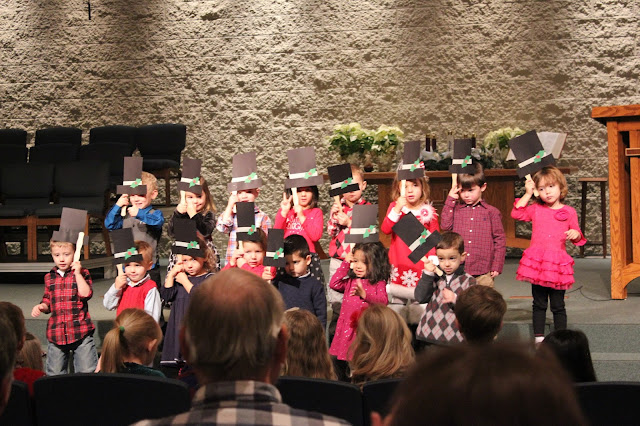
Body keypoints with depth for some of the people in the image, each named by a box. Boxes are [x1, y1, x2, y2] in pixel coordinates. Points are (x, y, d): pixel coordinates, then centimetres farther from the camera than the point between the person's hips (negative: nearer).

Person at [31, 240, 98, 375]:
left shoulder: (82, 273, 0)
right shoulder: (49, 277, 11)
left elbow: (85, 293, -16)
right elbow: (48, 302, 19)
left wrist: (77, 273, -16)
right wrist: (41, 307, -2)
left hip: (80, 331, -4)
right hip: (56, 332, 4)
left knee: (87, 372, -1)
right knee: (54, 374, 10)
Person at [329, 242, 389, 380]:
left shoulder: (378, 283, -1)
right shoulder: (350, 281, 13)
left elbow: (383, 301, -14)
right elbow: (334, 284, 2)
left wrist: (364, 294, -29)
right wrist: (345, 264, 6)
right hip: (347, 329, 5)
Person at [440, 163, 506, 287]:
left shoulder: (491, 212, 3)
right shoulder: (455, 209, 10)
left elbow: (500, 240, 4)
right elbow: (445, 225, -6)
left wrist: (496, 267, -1)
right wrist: (450, 200, -1)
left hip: (483, 273, -2)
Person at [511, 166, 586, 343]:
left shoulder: (569, 212, 5)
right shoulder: (536, 209, 7)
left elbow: (577, 237, 12)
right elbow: (516, 214, -5)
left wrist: (576, 234, -12)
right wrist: (528, 194, -4)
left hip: (558, 263, -1)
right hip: (537, 262, 1)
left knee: (558, 305, 4)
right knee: (539, 304, 8)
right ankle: (539, 338, 16)